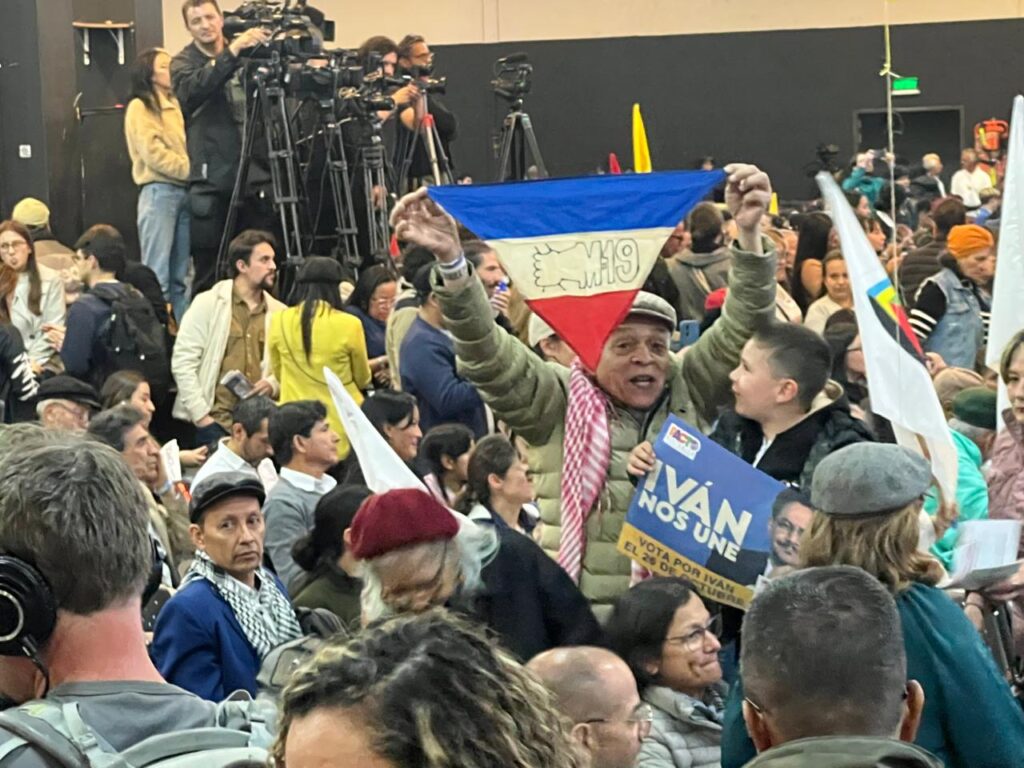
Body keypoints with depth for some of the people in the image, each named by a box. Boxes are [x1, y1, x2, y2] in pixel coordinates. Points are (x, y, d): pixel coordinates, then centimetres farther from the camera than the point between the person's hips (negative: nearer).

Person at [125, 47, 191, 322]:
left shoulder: (174, 104, 19)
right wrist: (191, 169, -15)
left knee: (180, 273, 7)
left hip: (184, 190, 7)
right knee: (157, 272, -9)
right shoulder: (140, 107, -2)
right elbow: (154, 154, -12)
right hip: (159, 191, -7)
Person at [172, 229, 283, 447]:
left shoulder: (279, 313, 9)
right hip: (215, 422, -3)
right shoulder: (208, 304, 0)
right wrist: (200, 415, -10)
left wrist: (273, 383, -7)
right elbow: (183, 361, -4)